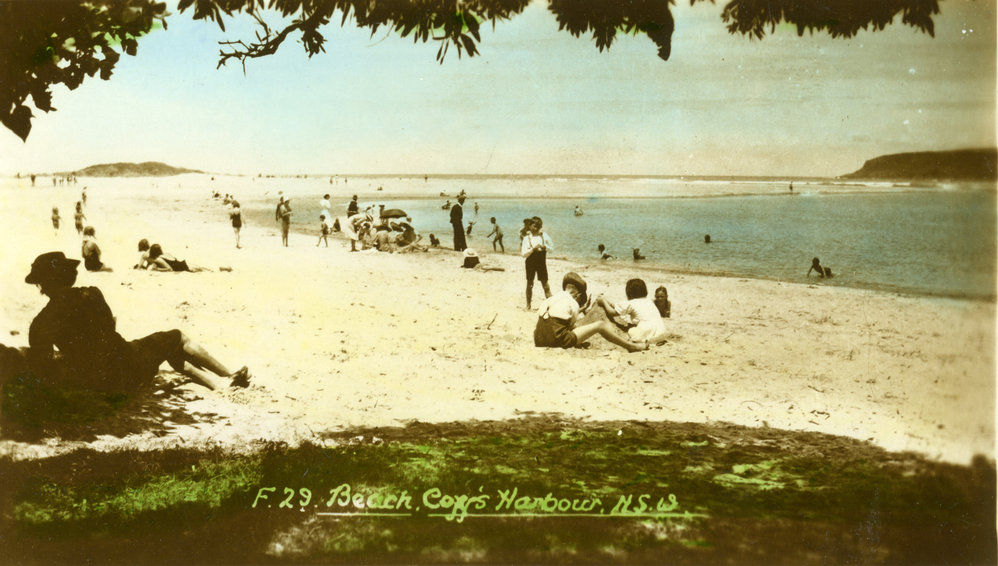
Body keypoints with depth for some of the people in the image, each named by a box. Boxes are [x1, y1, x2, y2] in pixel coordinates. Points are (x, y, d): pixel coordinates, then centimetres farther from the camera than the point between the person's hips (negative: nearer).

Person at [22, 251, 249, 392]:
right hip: (124, 369, -4)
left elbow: (40, 367, 0)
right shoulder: (90, 295, -8)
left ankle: (222, 383, 32)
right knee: (176, 338, 20)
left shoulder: (41, 324, -5)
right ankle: (230, 376, 30)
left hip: (92, 381, 4)